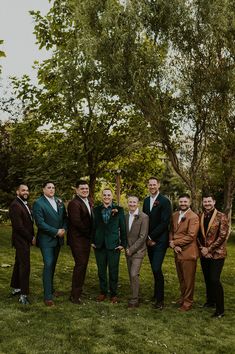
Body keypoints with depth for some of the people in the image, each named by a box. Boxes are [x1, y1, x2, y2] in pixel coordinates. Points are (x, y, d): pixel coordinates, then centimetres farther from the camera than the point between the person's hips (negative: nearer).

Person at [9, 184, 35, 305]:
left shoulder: (25, 204, 11)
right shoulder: (15, 205, -18)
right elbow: (18, 226, -21)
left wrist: (32, 237, 3)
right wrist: (31, 238, -13)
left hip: (25, 240, 9)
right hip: (21, 240, -9)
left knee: (19, 264, 19)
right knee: (25, 266, -6)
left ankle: (15, 288, 32)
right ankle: (23, 295, 2)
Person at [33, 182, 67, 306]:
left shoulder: (59, 201, 8)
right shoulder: (38, 203, -11)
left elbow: (64, 217, 13)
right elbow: (40, 223, -17)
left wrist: (64, 229, -6)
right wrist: (56, 231, -17)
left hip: (58, 239, 6)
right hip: (46, 239, -6)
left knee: (53, 265, 15)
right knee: (48, 265, -9)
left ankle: (50, 289, 30)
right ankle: (47, 296, -4)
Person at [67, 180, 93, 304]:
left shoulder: (89, 201, 12)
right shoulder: (74, 203, -16)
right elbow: (76, 222, -21)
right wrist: (89, 233, -11)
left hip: (86, 238, 8)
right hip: (77, 239, -8)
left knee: (83, 264, 13)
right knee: (80, 264, -8)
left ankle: (78, 290, 25)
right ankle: (75, 295, 2)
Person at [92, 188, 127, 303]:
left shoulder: (119, 210, 0)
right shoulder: (96, 210, 7)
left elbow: (123, 227, 0)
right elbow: (93, 226, 9)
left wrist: (123, 243, -3)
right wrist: (92, 241, 3)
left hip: (113, 245, -2)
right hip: (99, 244, 2)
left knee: (113, 270, 3)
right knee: (101, 270, 10)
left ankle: (113, 294, 18)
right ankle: (103, 292, 25)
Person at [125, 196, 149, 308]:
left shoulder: (144, 217, -11)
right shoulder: (126, 216, 7)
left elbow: (143, 236, -14)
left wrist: (132, 249, -13)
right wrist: (126, 248, 3)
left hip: (138, 251, -6)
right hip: (128, 250, 6)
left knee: (134, 275, -10)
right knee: (131, 275, 10)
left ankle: (134, 301, 0)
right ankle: (134, 296, 22)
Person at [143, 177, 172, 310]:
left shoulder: (165, 201, -9)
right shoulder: (146, 200, 11)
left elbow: (165, 223, -14)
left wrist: (151, 237, -12)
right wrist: (147, 238, 2)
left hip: (160, 240, -6)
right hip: (149, 240, 6)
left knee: (157, 269, -11)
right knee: (154, 269, 12)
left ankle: (160, 300, 0)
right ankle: (157, 293, 25)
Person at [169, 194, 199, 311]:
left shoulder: (193, 217, -12)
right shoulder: (174, 215, 10)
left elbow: (191, 236, -18)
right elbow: (171, 231, 10)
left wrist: (174, 242, -12)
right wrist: (173, 245, -7)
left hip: (188, 253, -6)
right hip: (177, 252, 6)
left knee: (188, 280, 5)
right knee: (181, 279, 18)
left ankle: (187, 303, 18)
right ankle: (182, 298, 34)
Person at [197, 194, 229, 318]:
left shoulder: (221, 217, -9)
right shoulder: (200, 217, 7)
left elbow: (223, 236, -13)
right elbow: (198, 234, 12)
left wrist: (209, 249, -13)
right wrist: (201, 247, -3)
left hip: (217, 253, -5)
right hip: (204, 254, 5)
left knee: (215, 280, -10)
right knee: (207, 279, 14)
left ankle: (220, 309, 1)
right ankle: (210, 301, 33)